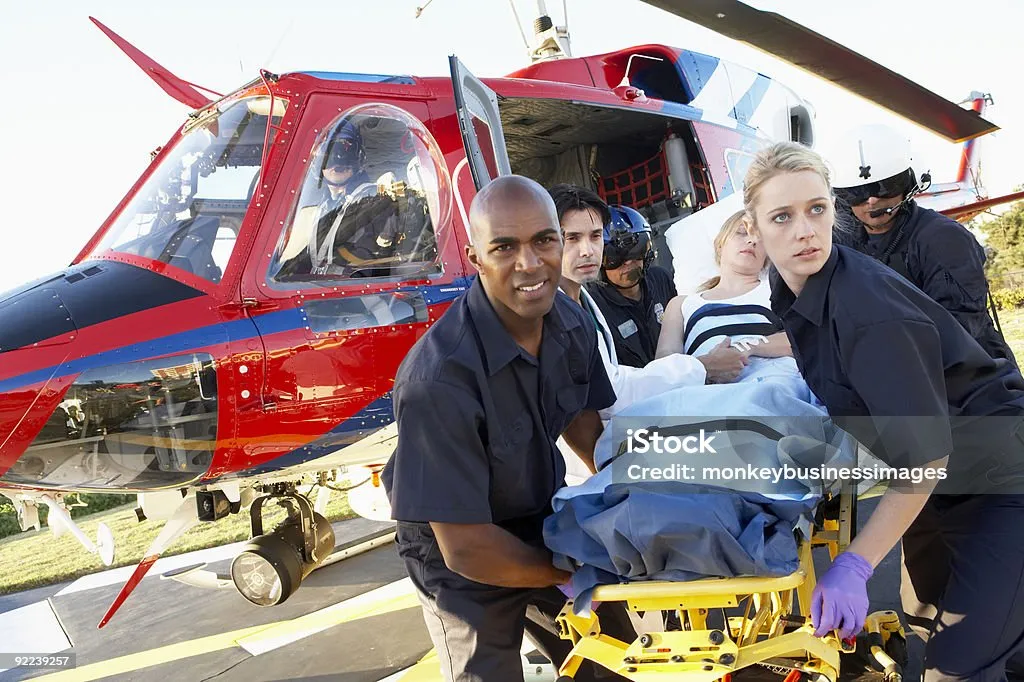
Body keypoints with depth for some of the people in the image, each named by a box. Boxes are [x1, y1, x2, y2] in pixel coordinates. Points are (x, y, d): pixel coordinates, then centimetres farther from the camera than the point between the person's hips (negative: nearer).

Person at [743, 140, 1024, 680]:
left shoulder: (870, 309, -31)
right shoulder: (789, 290, -7)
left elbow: (926, 455, -29)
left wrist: (855, 566, -30)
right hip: (937, 485, 8)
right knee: (924, 625, 20)